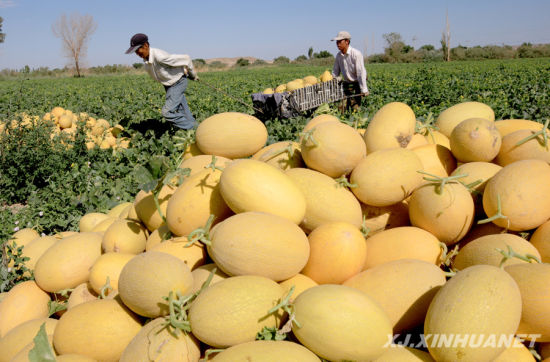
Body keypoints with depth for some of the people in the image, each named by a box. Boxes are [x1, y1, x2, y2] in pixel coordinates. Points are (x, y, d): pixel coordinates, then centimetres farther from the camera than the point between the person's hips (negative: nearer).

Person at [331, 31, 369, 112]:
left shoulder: (356, 54, -20)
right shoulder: (338, 55, 0)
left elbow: (361, 72, -22)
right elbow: (335, 72, 10)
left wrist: (364, 90, -23)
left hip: (357, 84, -6)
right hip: (346, 84, 6)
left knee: (355, 107, -12)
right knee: (342, 107, 0)